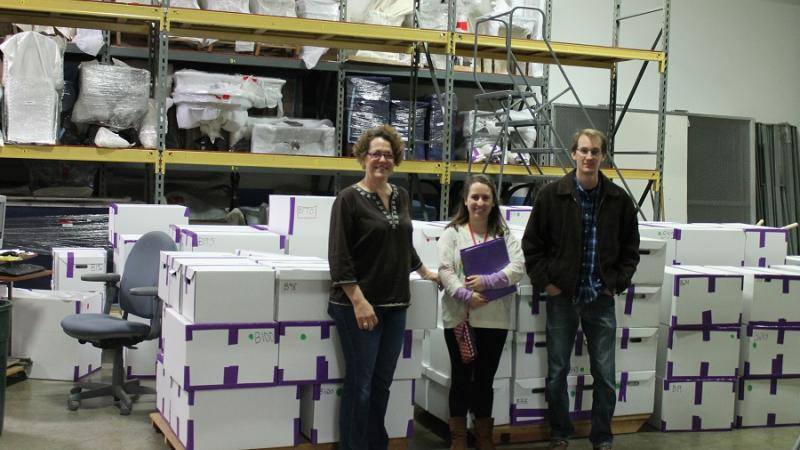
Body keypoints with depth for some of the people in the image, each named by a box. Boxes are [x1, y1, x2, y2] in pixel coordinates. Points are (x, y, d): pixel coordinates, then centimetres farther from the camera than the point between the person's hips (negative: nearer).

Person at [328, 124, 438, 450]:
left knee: (382, 383, 12)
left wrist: (424, 272, 31)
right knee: (360, 384, -1)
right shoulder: (349, 198, -8)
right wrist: (358, 301, -19)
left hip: (395, 304, 6)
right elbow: (339, 256, -13)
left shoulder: (401, 197, 11)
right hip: (359, 305, -6)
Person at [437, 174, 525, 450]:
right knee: (461, 378, 8)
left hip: (495, 318, 1)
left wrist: (486, 282, -19)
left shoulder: (505, 234, 7)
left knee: (485, 378, 11)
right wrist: (466, 295, -22)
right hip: (459, 317, -1)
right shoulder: (452, 233, 3)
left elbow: (518, 267, -6)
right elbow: (445, 270, -8)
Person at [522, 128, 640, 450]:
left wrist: (617, 284, 1)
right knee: (557, 373, 8)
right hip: (561, 298, -1)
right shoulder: (551, 195, -4)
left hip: (601, 301, 1)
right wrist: (544, 281, -5)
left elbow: (630, 249, 9)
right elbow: (532, 244, 1)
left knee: (605, 375, 5)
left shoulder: (619, 200, 0)